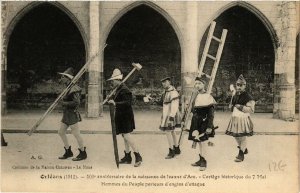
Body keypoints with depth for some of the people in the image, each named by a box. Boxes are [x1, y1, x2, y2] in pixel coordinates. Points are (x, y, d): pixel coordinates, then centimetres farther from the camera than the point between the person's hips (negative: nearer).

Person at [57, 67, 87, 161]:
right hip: (66, 114, 10)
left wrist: (65, 103, -18)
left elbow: (77, 102, -23)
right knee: (61, 132, 13)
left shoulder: (73, 89, -18)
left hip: (72, 114, -10)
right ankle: (68, 152, 23)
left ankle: (83, 153, 9)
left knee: (76, 134, -3)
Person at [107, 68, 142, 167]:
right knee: (125, 136, 13)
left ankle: (138, 156, -4)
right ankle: (127, 157, 21)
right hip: (121, 116, 10)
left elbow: (127, 103, -28)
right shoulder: (119, 89, 14)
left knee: (126, 136, -11)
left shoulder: (124, 90, -17)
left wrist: (115, 103, -32)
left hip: (125, 117, -10)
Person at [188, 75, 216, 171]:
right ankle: (201, 160, 23)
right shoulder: (196, 97, 10)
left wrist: (209, 127, -19)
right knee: (198, 141, 12)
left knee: (201, 141, -8)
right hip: (196, 122, 7)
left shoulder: (208, 97, -13)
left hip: (203, 122, -7)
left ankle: (203, 162, 3)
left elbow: (211, 114, -14)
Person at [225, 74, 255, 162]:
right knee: (236, 136, 16)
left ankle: (241, 154, 13)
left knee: (242, 137, -1)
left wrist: (240, 107, -20)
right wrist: (232, 106, 6)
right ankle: (245, 149, 38)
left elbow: (251, 109, -18)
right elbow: (231, 105, 28)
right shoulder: (235, 95, 11)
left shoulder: (247, 97, -12)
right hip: (235, 118, 8)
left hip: (243, 119, -8)